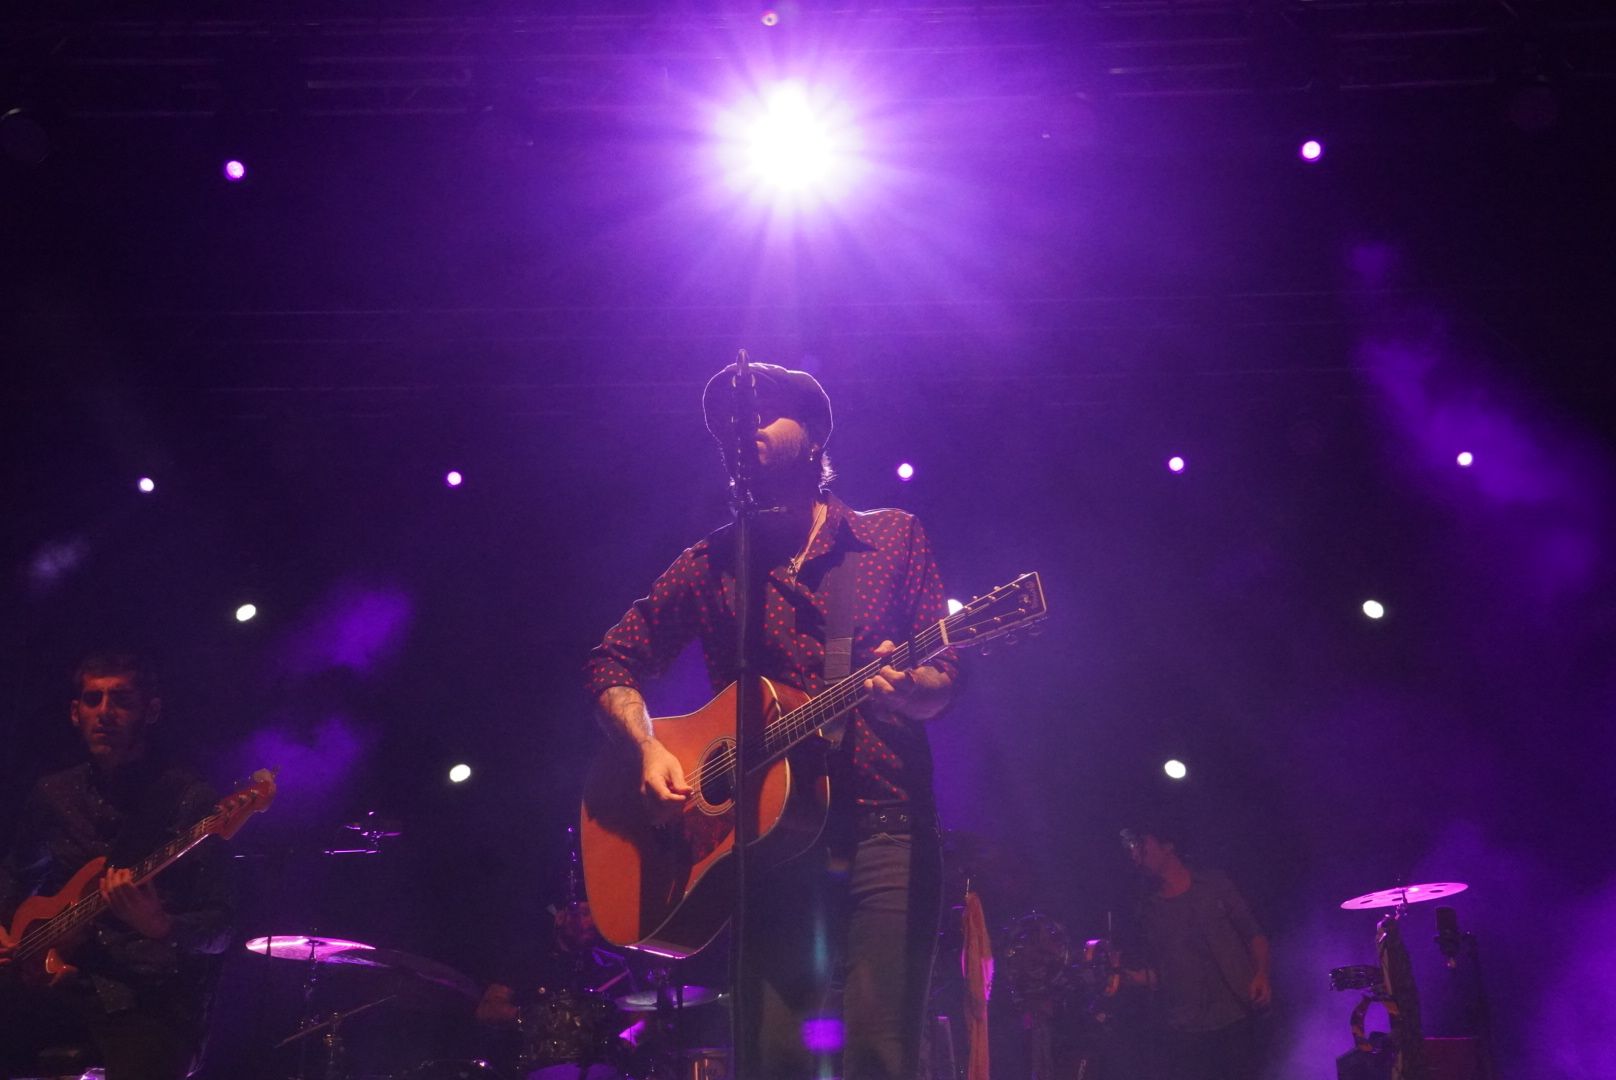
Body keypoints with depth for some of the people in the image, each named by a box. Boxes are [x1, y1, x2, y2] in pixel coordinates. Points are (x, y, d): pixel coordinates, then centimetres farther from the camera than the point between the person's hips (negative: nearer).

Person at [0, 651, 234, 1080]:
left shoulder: (191, 801, -9)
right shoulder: (53, 794, 9)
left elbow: (218, 931, -11)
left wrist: (159, 927, -30)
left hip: (153, 996, -6)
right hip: (60, 978, 6)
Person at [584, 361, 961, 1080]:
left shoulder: (894, 536, 10)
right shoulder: (712, 564, 13)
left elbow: (944, 682, 5)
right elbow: (612, 663, 13)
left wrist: (901, 688, -18)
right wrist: (649, 749, -5)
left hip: (888, 831, -1)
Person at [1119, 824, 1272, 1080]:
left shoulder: (1214, 884, 4)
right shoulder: (1148, 910, 8)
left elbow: (1253, 933, 5)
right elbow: (1157, 974, 10)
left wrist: (1261, 974, -11)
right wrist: (1133, 976, -11)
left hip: (1237, 1016, -1)